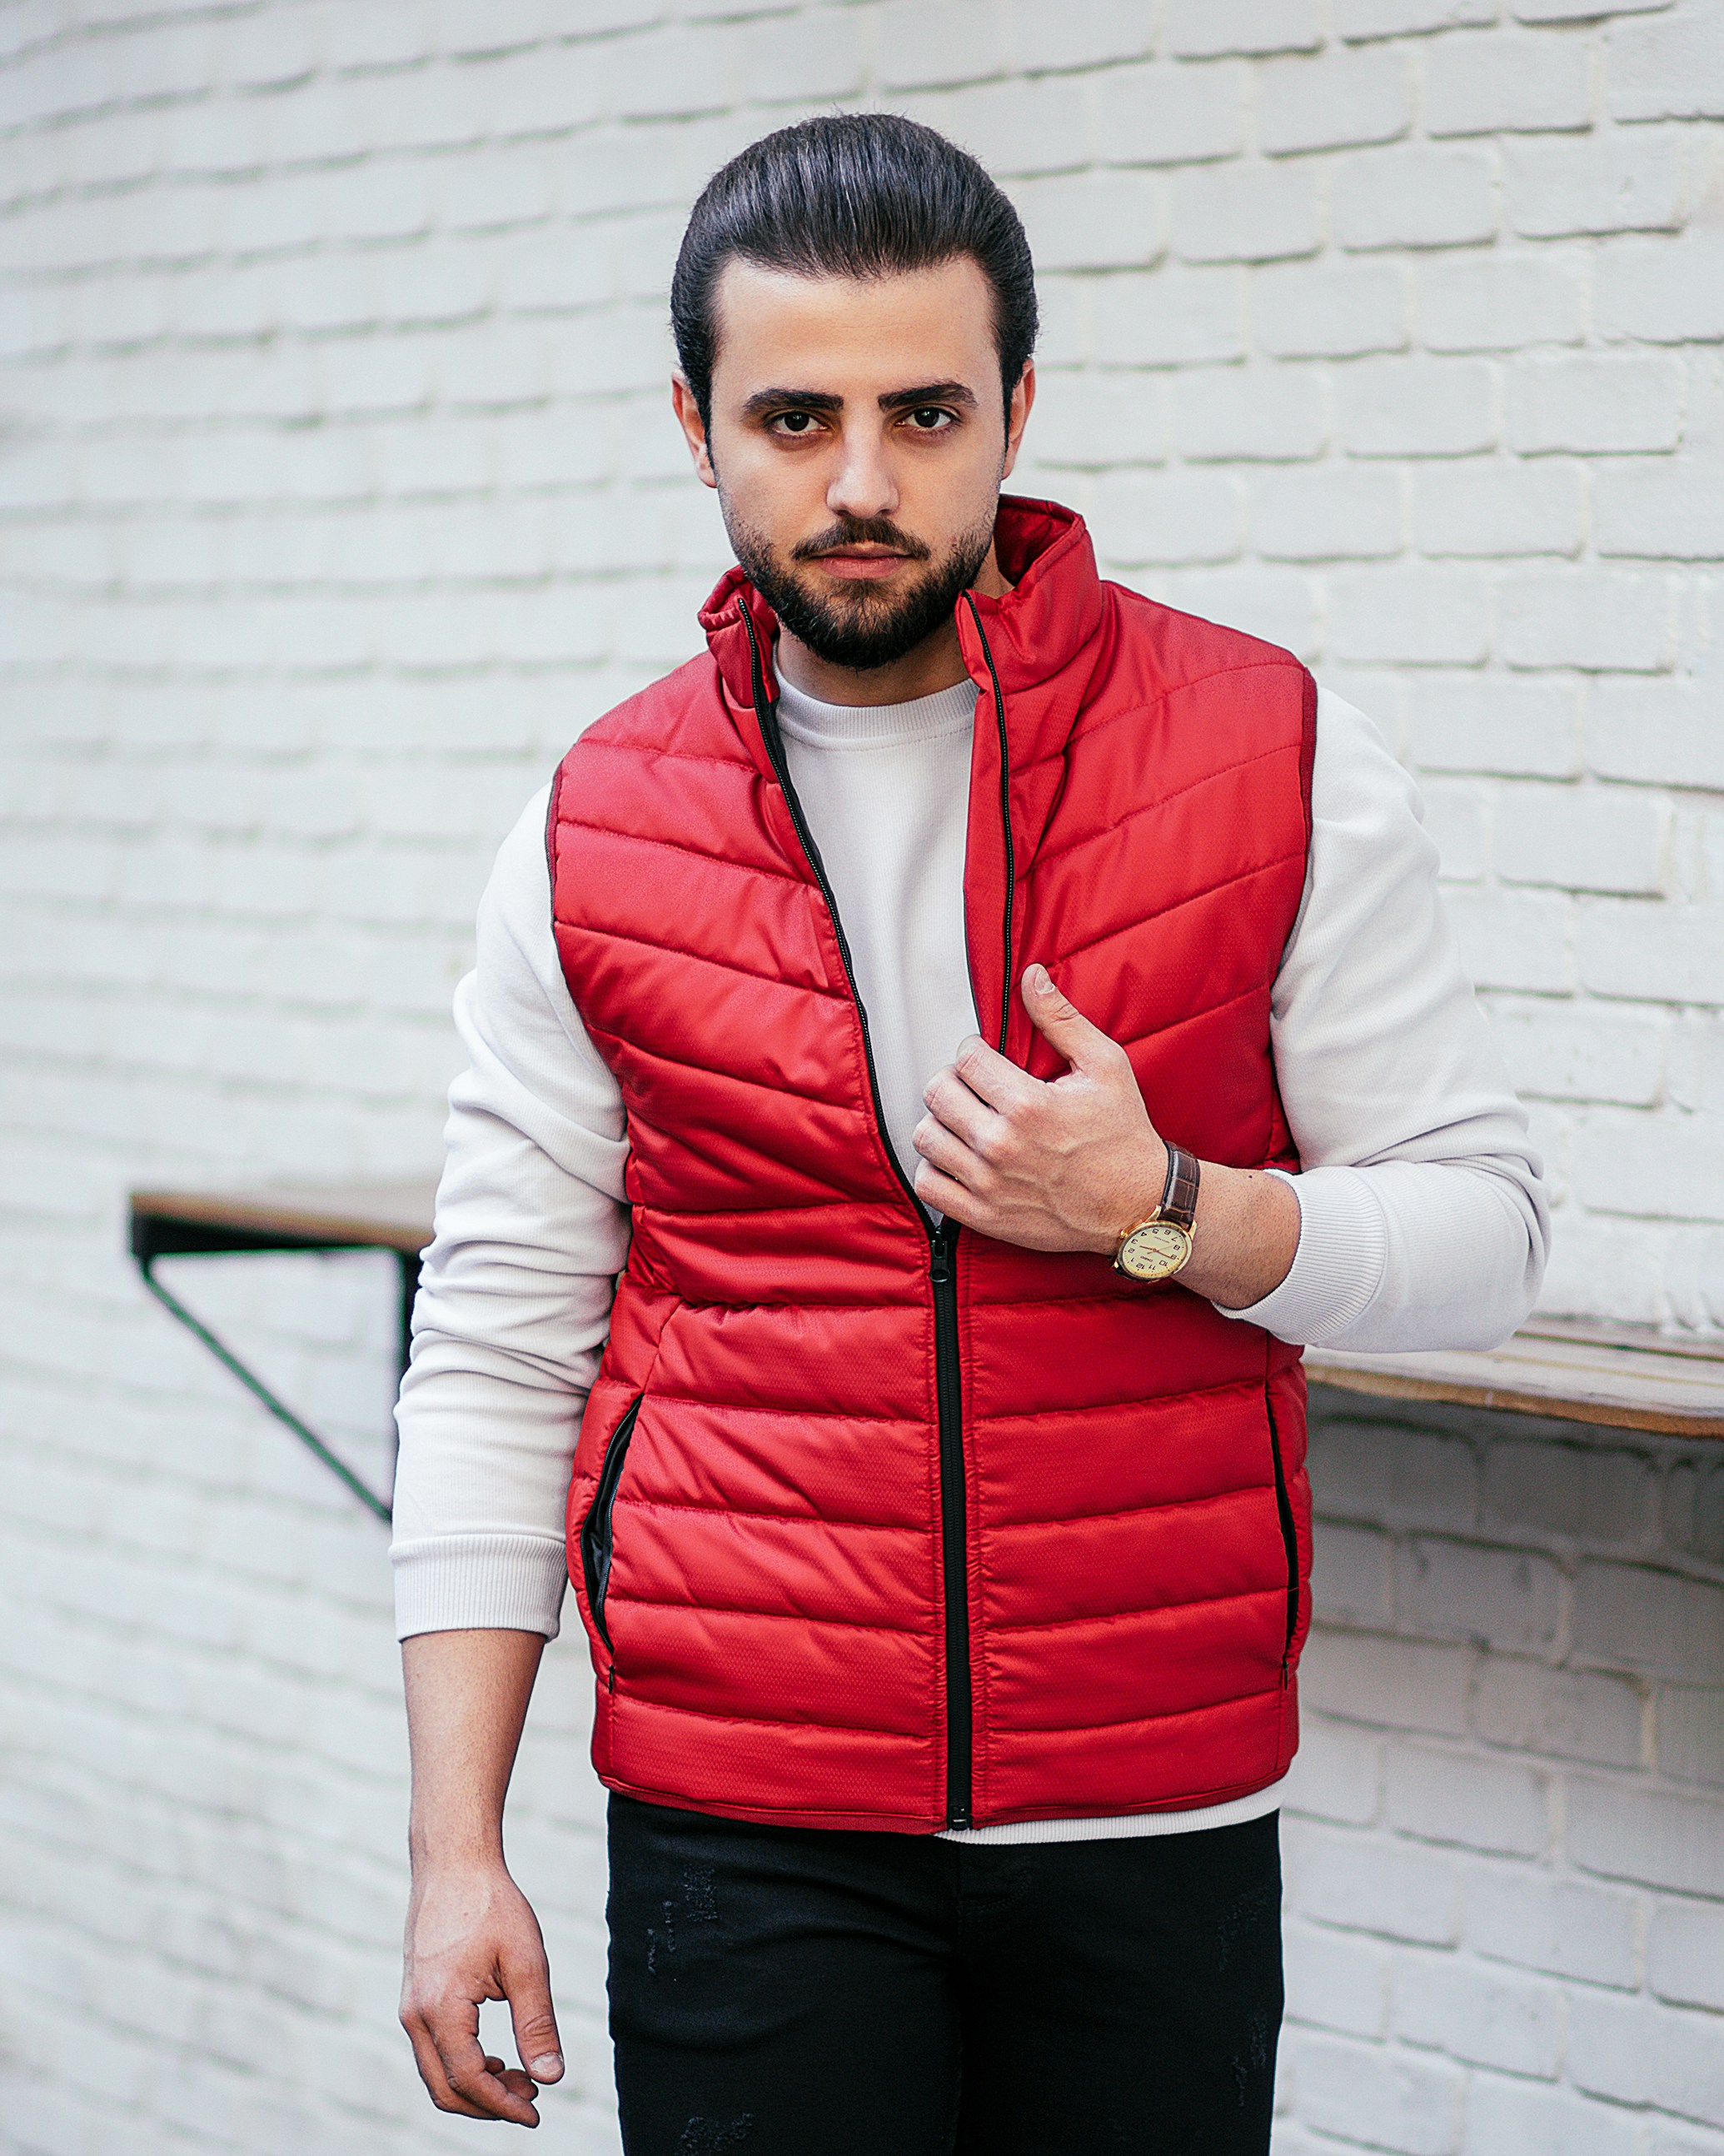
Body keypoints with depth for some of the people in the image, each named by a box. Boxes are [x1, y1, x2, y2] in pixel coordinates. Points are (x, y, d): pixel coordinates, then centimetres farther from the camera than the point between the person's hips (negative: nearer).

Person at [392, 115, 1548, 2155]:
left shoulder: (1273, 760, -2)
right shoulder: (596, 839, 2)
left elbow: (1480, 1231, 2)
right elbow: (497, 1352, 4)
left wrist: (1157, 1211, -16)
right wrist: (456, 1850, -1)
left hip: (1155, 1828, 0)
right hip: (742, 1828, 0)